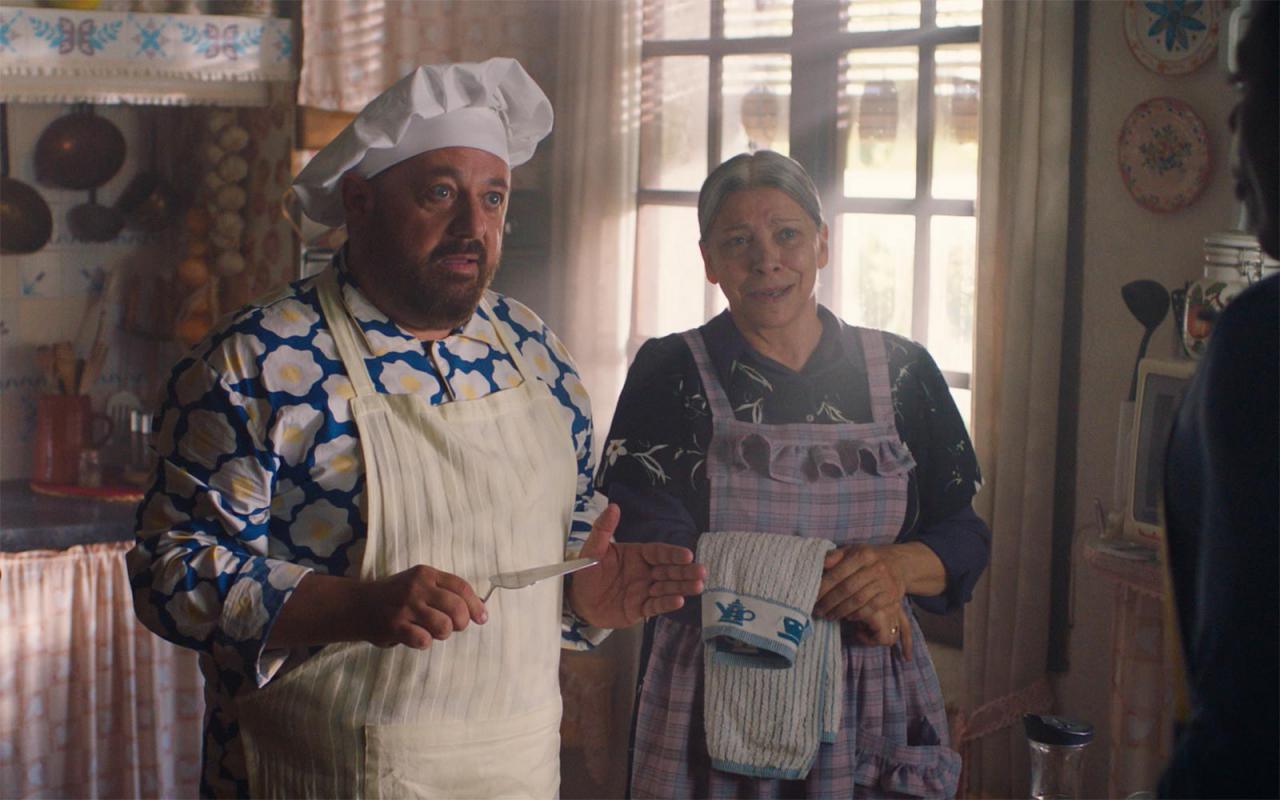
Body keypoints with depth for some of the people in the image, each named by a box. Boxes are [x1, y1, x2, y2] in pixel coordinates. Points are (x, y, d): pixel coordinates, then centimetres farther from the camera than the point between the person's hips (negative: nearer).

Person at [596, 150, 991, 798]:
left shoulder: (902, 372, 5)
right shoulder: (671, 374, -1)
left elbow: (962, 537, 6)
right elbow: (652, 551, -11)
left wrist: (899, 567, -18)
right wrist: (832, 595, -17)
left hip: (873, 713, 2)